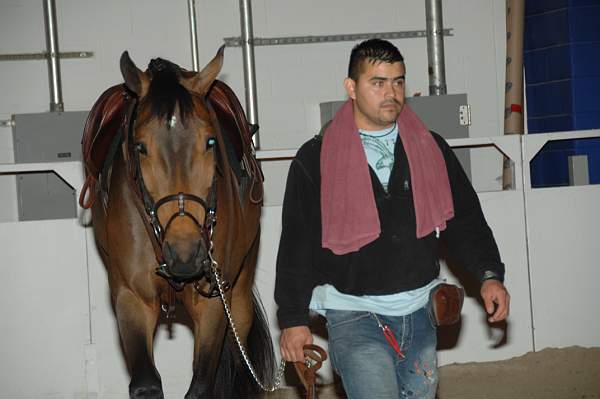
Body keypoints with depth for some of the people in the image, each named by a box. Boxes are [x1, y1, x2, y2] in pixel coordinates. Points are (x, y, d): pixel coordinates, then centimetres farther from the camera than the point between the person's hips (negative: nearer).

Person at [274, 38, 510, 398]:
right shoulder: (316, 159, -4)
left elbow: (464, 219, 9)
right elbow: (297, 243, -1)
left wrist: (489, 275, -6)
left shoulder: (431, 149, 6)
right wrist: (293, 318, -3)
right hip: (354, 315, -4)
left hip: (420, 312, 4)